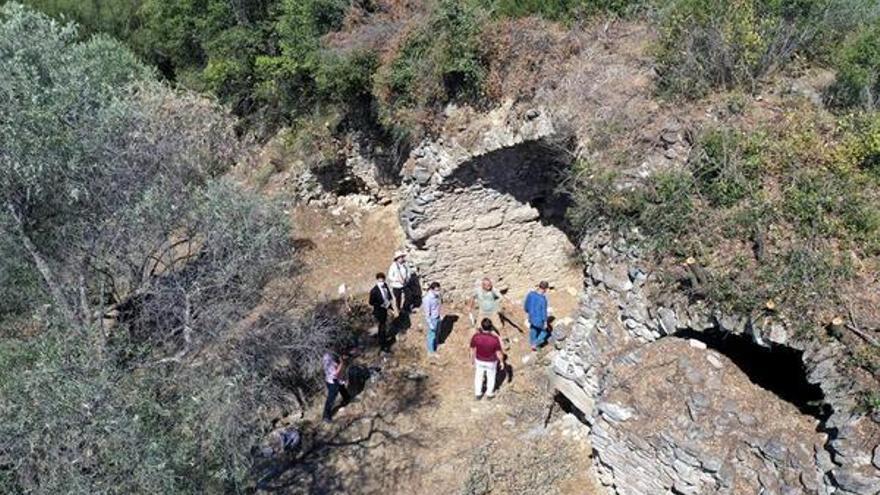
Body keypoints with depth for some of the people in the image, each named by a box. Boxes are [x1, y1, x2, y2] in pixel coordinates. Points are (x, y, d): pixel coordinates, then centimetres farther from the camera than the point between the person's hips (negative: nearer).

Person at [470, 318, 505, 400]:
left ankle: (478, 394, 45)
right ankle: (489, 394, 47)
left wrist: (473, 361, 5)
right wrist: (502, 362, -1)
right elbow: (499, 353, -21)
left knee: (478, 377, 27)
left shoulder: (475, 337, -30)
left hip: (479, 360, 1)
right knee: (491, 377, 27)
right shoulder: (495, 339, -35)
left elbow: (472, 351, -15)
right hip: (491, 362, -1)